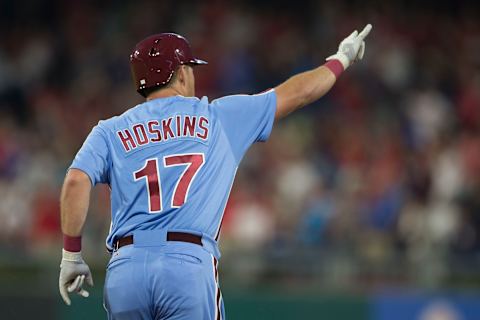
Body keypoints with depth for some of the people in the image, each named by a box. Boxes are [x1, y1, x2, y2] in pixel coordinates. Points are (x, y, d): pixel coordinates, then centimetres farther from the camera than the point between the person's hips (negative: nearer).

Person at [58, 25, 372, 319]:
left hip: (124, 268, 2)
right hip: (190, 265, -2)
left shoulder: (110, 131, 16)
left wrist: (71, 256, 4)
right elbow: (297, 92, 23)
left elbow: (76, 182, -2)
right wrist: (341, 60, 40)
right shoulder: (218, 117, 15)